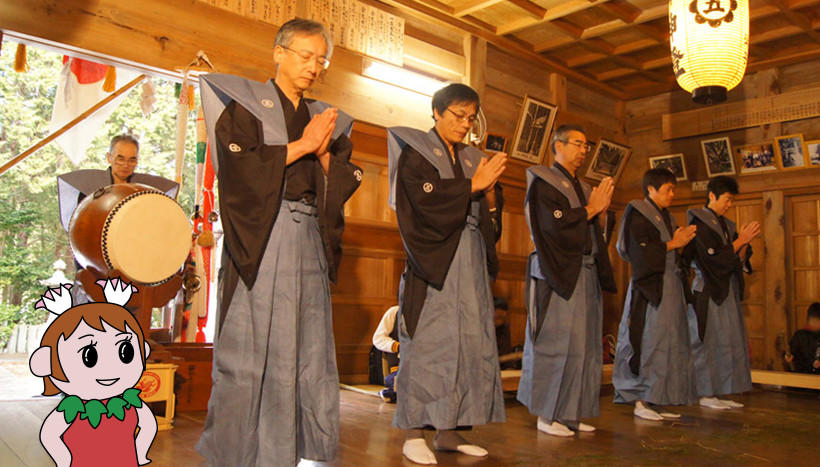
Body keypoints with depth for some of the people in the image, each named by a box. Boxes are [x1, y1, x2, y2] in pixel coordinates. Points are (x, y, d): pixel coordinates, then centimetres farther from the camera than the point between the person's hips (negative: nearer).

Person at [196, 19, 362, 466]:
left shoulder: (325, 118, 20)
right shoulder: (243, 102, 6)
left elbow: (343, 185, 13)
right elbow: (237, 164, -10)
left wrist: (324, 152, -5)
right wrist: (301, 145, -9)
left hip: (310, 241, 5)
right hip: (260, 240, -5)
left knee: (309, 346, 4)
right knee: (250, 348, -4)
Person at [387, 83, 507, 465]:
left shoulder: (473, 159, 19)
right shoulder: (415, 152, 2)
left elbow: (490, 216, 14)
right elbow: (425, 199, -14)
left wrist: (490, 191, -6)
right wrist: (472, 185, -12)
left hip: (470, 262, 6)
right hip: (433, 261, -6)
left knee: (469, 340, 2)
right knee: (428, 341, -8)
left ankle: (449, 431, 10)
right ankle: (414, 433, 0)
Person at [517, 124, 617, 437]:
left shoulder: (582, 188, 21)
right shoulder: (543, 182, -2)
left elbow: (593, 234, 18)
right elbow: (553, 224, -15)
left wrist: (600, 209, 1)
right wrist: (591, 209, -8)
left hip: (585, 274, 8)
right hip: (558, 275, -8)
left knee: (583, 345, 6)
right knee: (556, 343, -7)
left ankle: (569, 413, 13)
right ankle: (547, 415, 1)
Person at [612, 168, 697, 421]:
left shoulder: (665, 216, 19)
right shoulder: (638, 214, -6)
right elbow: (639, 252, -16)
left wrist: (682, 241, 5)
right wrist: (671, 244, -11)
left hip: (670, 286, 9)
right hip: (650, 288, -9)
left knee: (668, 343, 7)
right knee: (649, 341, -9)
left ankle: (657, 400, 13)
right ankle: (641, 401, -2)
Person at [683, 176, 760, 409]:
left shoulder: (726, 225, 16)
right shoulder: (699, 223, -8)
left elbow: (739, 260, 13)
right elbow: (713, 258, -15)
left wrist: (744, 241, -3)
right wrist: (740, 240, -11)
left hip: (728, 291, 8)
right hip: (708, 292, -8)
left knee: (729, 342, 7)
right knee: (708, 342, -5)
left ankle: (719, 392, 12)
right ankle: (705, 393, 1)